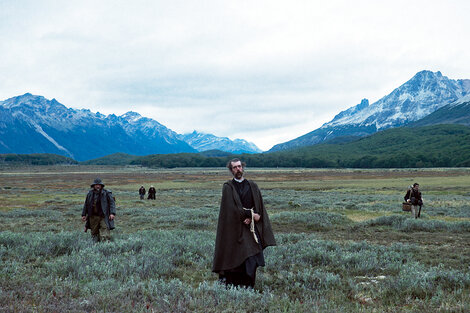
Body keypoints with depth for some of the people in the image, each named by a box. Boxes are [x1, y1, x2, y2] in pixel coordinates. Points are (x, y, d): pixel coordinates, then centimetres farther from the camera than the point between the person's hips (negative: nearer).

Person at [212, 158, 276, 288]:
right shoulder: (228, 187, 0)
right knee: (235, 257, -5)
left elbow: (260, 206, 6)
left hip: (251, 228, 3)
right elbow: (232, 208, -10)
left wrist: (249, 218, -11)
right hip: (235, 228, -3)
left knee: (251, 259, -1)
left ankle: (248, 285, 8)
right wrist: (251, 215, -11)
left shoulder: (252, 186, 11)